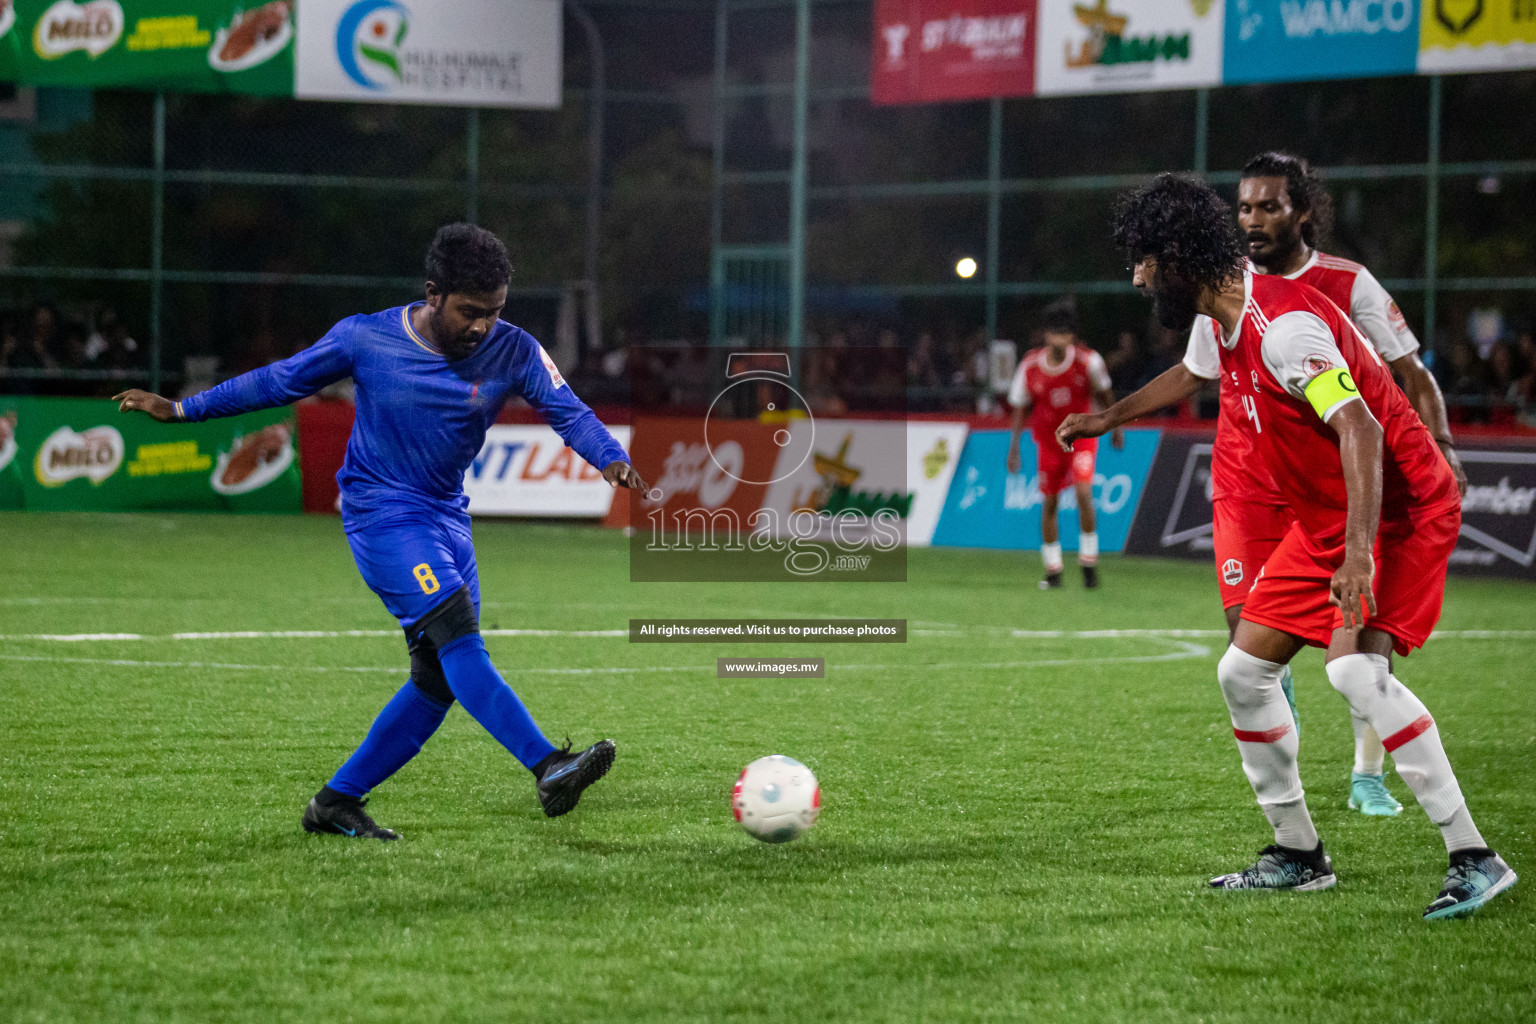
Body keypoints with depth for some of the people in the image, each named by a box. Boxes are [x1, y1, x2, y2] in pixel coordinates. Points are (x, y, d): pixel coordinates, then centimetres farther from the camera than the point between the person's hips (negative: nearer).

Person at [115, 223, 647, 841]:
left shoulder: (512, 352, -6)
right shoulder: (365, 339, -11)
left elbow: (568, 412, -12)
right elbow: (283, 380, 1)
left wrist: (611, 459, -33)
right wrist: (183, 410, 5)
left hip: (447, 517, 5)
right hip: (383, 514, -5)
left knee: (439, 680, 3)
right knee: (458, 636, -23)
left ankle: (337, 802, 13)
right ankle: (548, 768, -34)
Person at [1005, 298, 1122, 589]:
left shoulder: (1088, 361, -16)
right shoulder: (1030, 366, -13)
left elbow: (1104, 394, 2)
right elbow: (1020, 407, 0)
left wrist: (1115, 428, 10)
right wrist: (1014, 447, -1)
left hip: (1081, 435, -2)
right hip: (1048, 439, 2)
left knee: (1084, 492, -19)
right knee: (1049, 503, 5)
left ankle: (1089, 561, -5)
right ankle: (1053, 570, 19)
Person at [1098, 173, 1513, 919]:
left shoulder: (1284, 324, -25)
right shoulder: (1226, 322, 6)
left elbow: (1360, 430, -33)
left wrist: (1359, 553, -40)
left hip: (1399, 507, -10)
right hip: (1325, 518, 10)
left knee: (1356, 670, -28)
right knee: (1244, 670, 7)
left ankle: (1473, 859, -25)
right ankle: (1298, 854, 18)